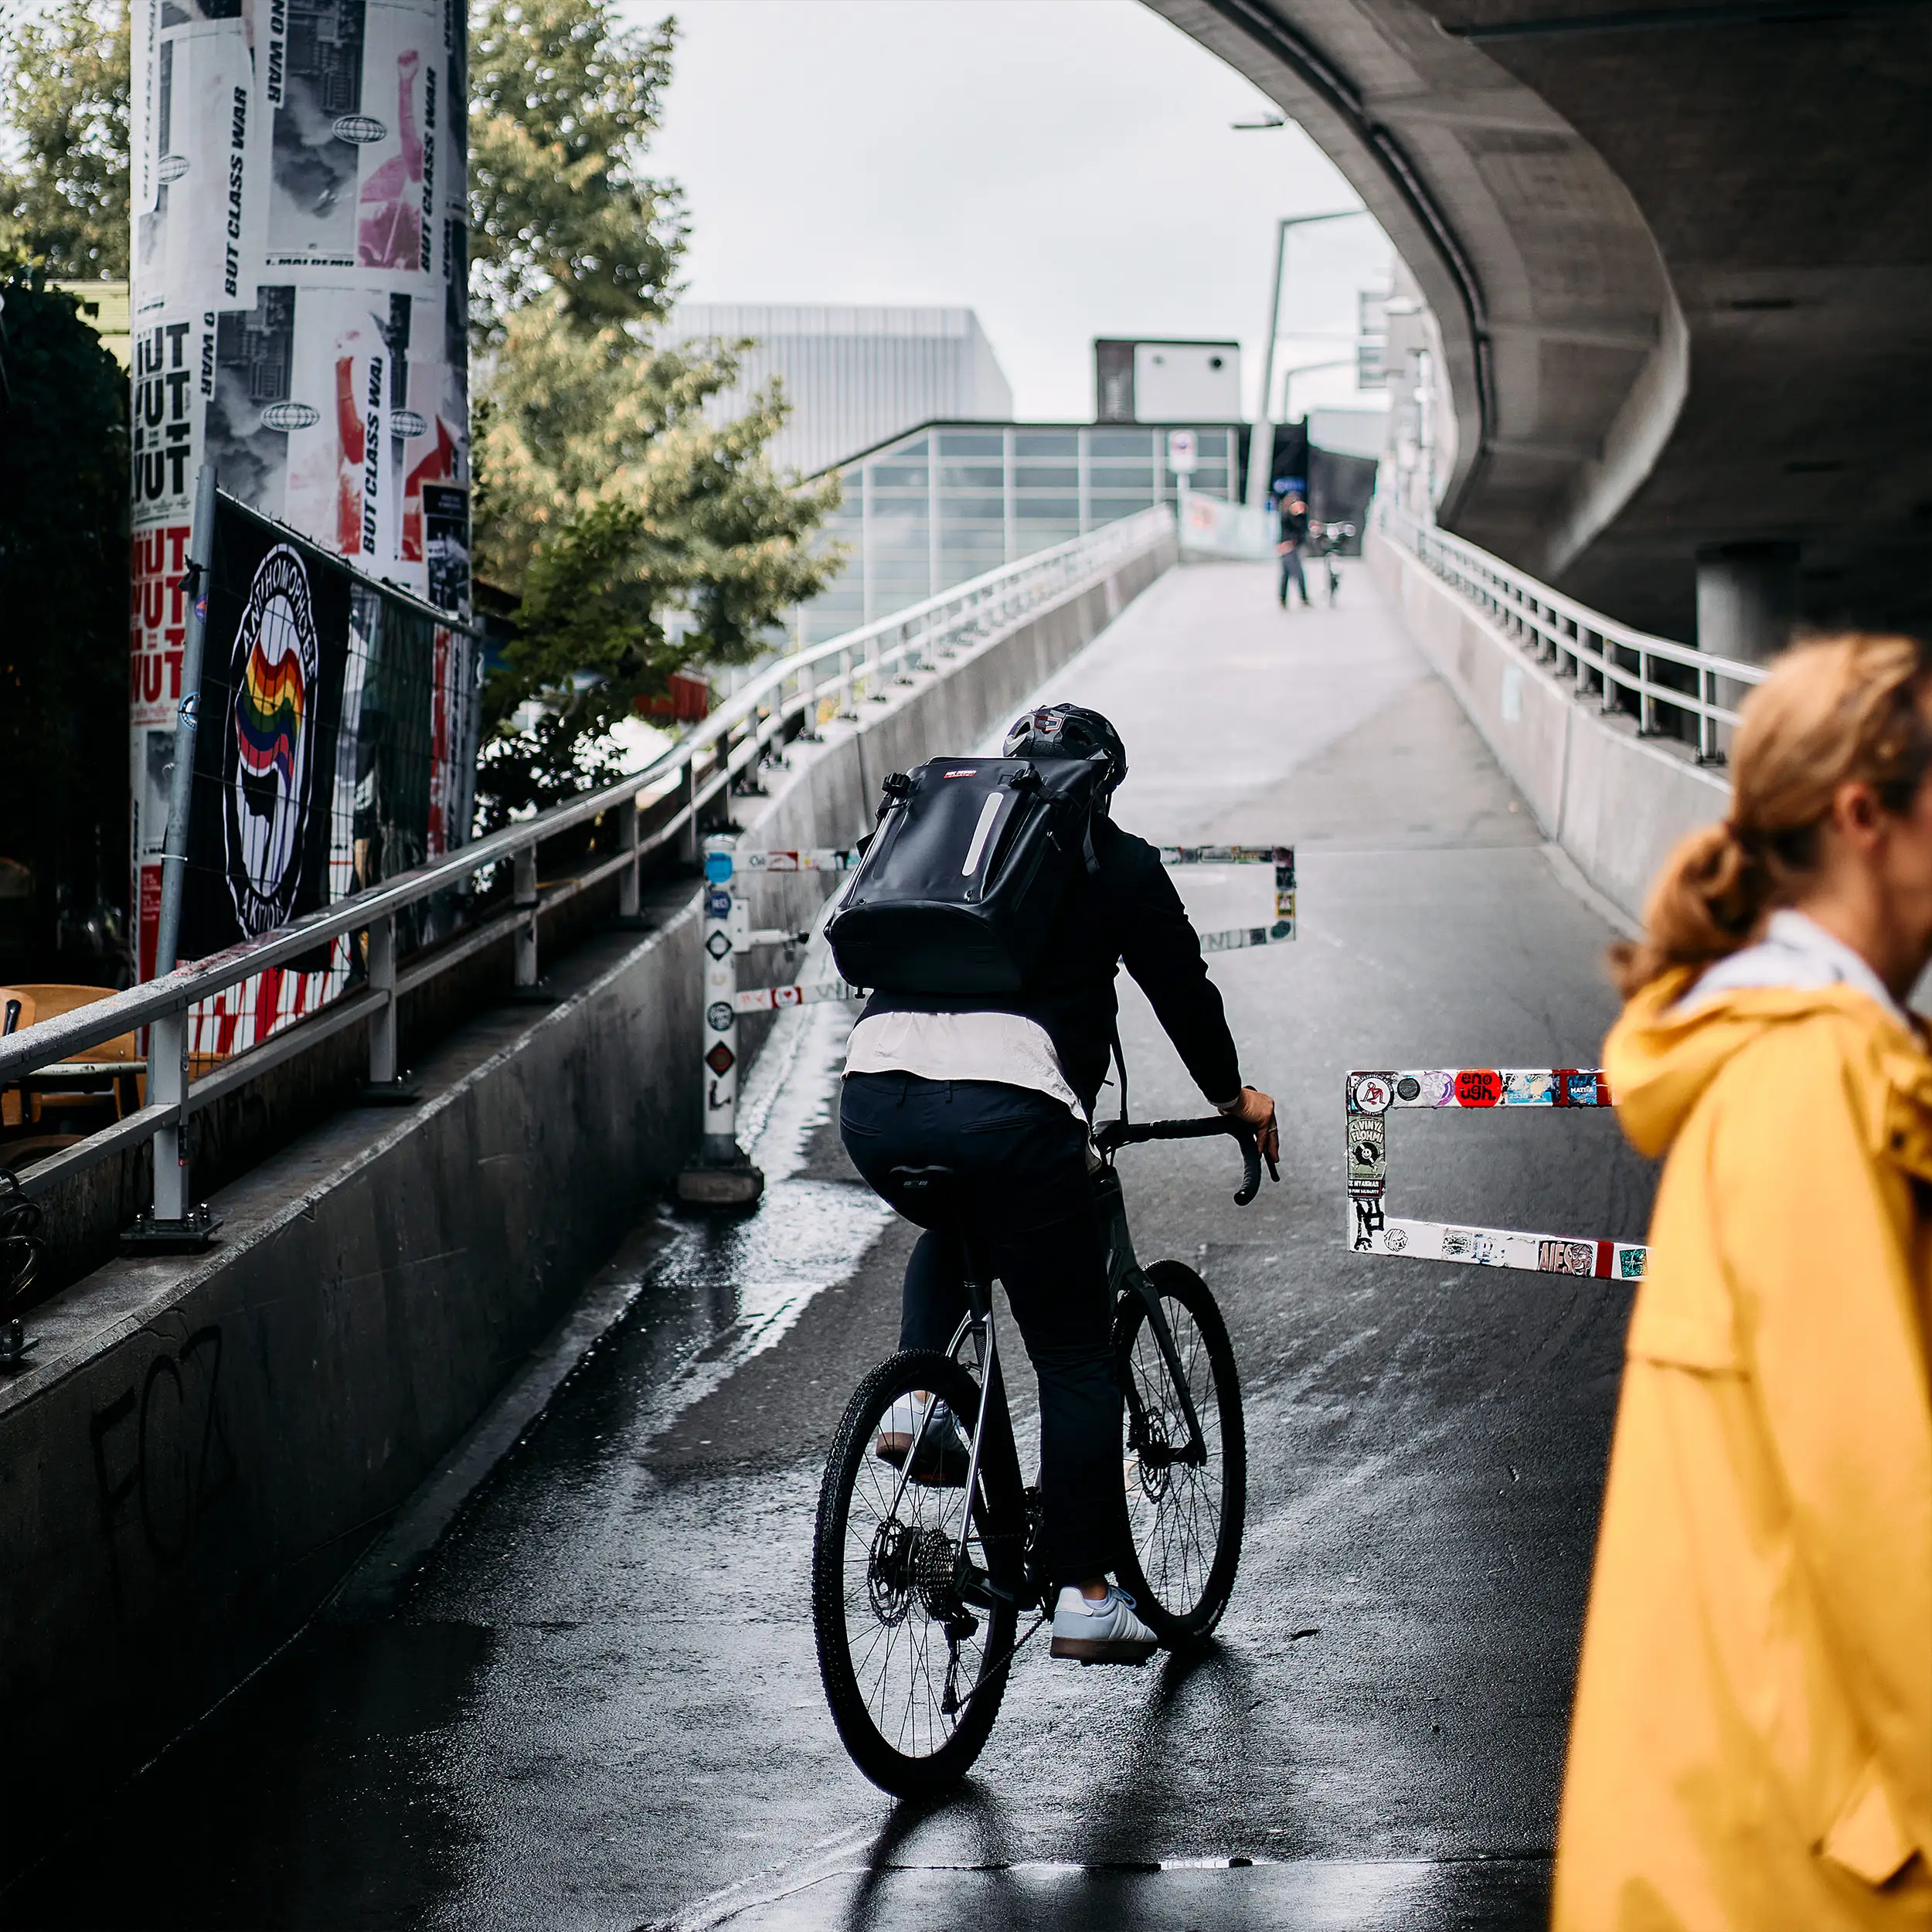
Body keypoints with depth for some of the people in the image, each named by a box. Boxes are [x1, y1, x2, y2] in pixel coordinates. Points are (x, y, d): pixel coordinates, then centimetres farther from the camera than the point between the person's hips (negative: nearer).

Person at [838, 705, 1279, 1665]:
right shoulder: (1116, 861, 15)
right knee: (1075, 1359, 8)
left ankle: (916, 1400, 16)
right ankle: (1085, 1598, 8)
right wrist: (1233, 1097, 36)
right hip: (1004, 1107, -5)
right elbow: (1181, 984, 19)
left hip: (872, 1100, 5)